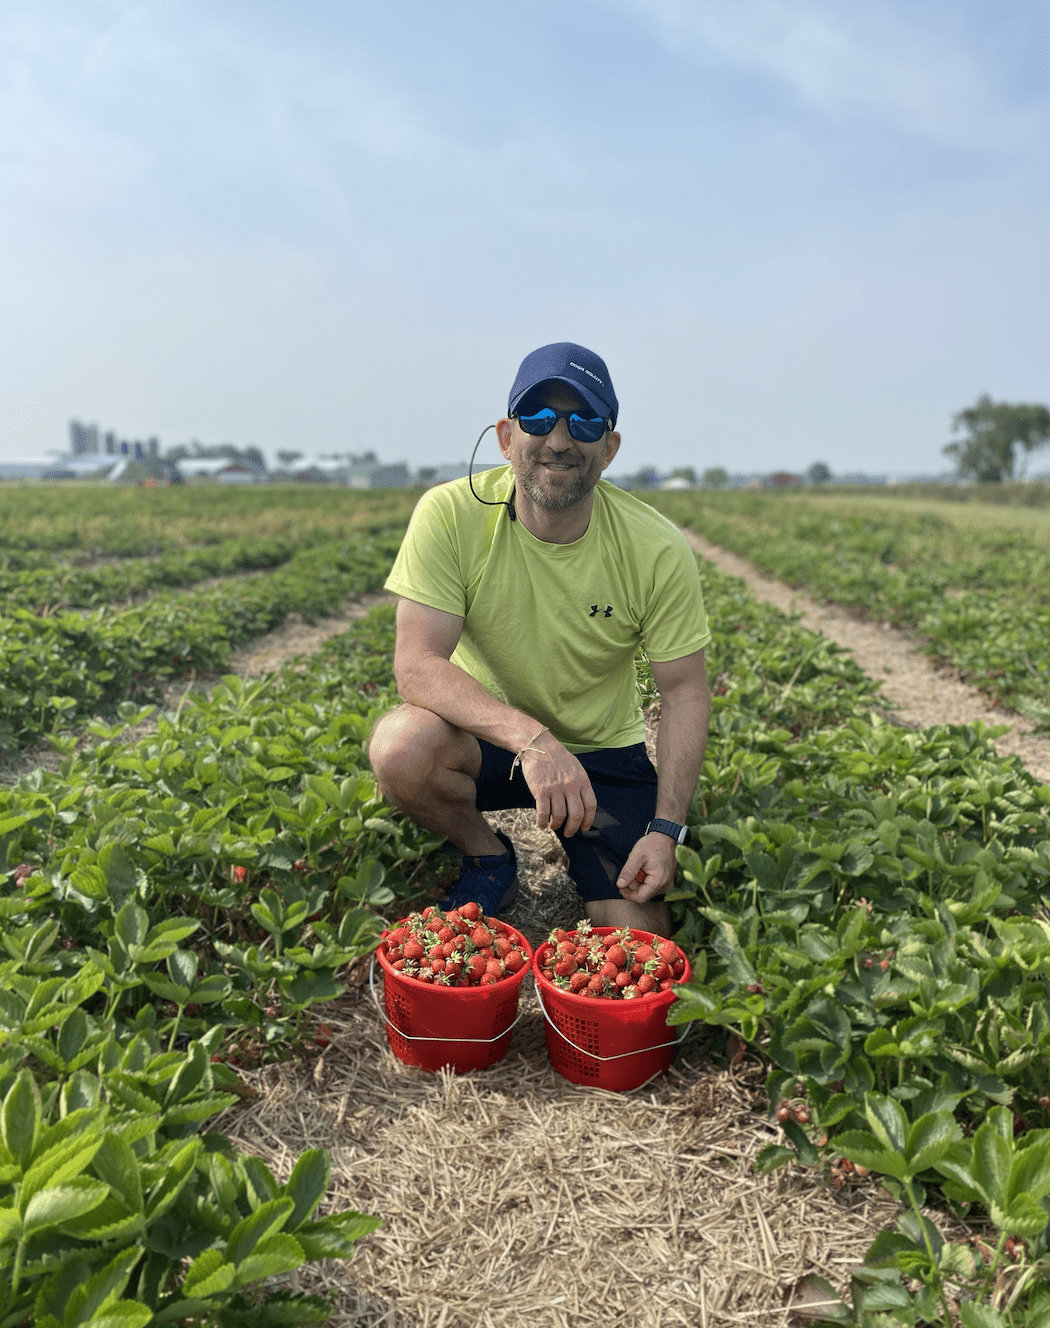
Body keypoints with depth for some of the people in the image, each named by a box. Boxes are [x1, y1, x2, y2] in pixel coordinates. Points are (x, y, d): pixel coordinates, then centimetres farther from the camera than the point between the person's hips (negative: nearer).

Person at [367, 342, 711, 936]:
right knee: (402, 747, -33)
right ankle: (491, 860, 0)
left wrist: (666, 829, -19)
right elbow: (418, 666, -25)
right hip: (487, 737, 0)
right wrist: (532, 738, -41)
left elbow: (685, 691, -9)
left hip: (605, 753, 1)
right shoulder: (449, 516, -20)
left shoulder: (660, 550, -17)